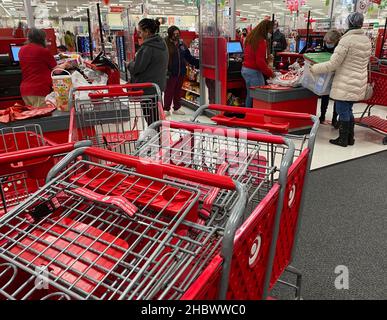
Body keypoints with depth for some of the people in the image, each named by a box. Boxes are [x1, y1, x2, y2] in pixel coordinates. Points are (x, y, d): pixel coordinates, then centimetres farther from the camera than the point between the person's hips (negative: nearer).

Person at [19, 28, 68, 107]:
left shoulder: (22, 50, 10)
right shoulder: (44, 51, -7)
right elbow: (56, 70, 2)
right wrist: (64, 65, 22)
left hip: (24, 90, 7)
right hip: (40, 91, -6)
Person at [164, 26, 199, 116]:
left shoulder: (181, 44, 12)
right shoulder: (166, 44, -7)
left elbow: (189, 57, 17)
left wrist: (198, 63, 11)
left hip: (181, 72, 6)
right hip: (170, 73, -6)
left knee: (178, 91, 13)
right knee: (169, 91, 0)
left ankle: (177, 108, 24)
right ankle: (166, 109, 9)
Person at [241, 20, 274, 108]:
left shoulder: (251, 38, 12)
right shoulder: (261, 41, -15)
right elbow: (260, 62, -20)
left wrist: (267, 58, 15)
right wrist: (270, 73, -11)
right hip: (254, 71, -9)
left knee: (250, 95, 15)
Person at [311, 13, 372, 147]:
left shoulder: (347, 40, -15)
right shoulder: (367, 40, 9)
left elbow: (333, 64, -18)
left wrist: (314, 68, -8)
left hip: (346, 84, -8)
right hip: (359, 84, 8)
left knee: (342, 110, 2)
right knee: (348, 110, 18)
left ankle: (343, 140, 10)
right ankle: (350, 138, 25)